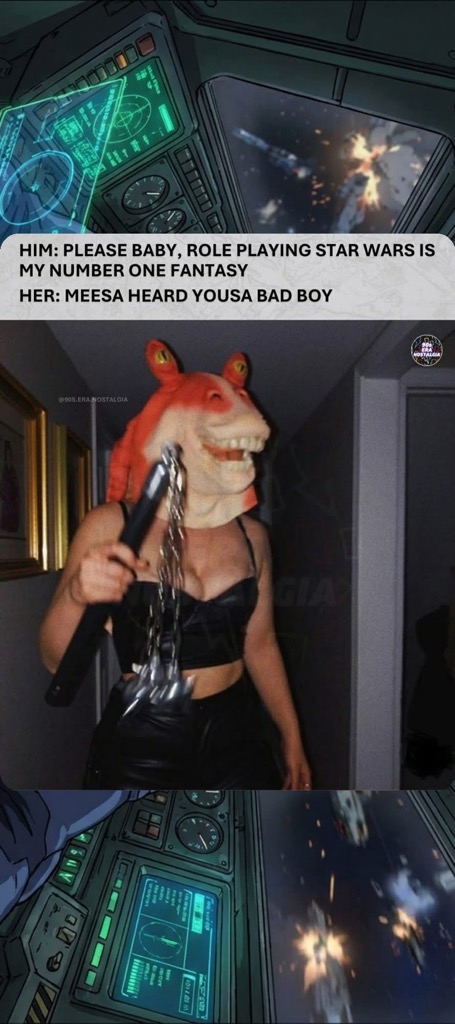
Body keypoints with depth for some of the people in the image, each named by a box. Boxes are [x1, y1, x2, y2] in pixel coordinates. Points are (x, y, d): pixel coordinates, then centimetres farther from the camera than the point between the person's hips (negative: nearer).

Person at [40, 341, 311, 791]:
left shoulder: (251, 534, -1)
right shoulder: (110, 525, -11)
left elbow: (260, 645, 8)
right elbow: (57, 661, -11)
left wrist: (292, 740, 14)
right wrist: (75, 595, -31)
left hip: (237, 735, 4)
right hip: (140, 743, -3)